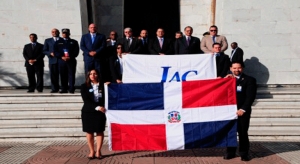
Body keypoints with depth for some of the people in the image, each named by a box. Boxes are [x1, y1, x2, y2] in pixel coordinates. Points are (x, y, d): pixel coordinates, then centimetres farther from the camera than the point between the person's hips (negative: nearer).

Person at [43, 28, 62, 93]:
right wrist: (50, 53, -7)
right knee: (53, 75, -2)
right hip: (52, 60, 1)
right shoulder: (48, 40, 15)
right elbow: (44, 51, 10)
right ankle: (54, 89, 4)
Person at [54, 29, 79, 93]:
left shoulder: (74, 42, 13)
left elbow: (76, 51, 2)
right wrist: (62, 57, -10)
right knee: (63, 75, 0)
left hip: (71, 60, -1)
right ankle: (64, 89, 6)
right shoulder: (58, 42, 17)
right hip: (61, 61, 2)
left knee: (71, 75, -6)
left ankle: (71, 89, -4)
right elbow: (55, 52, 7)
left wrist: (70, 57, -12)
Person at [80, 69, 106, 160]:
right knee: (89, 132, 4)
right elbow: (86, 100, -7)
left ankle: (98, 151, 12)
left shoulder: (102, 85, 3)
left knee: (100, 131, 2)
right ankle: (92, 151, 15)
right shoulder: (84, 86, 2)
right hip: (88, 112, 0)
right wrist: (97, 107, -18)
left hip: (100, 112, 0)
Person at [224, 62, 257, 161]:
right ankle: (230, 152, 15)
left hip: (242, 111, -3)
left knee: (243, 133, 1)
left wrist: (243, 109, -15)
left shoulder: (249, 80, 1)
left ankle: (244, 153, 11)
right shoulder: (227, 79, 15)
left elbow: (250, 96, -7)